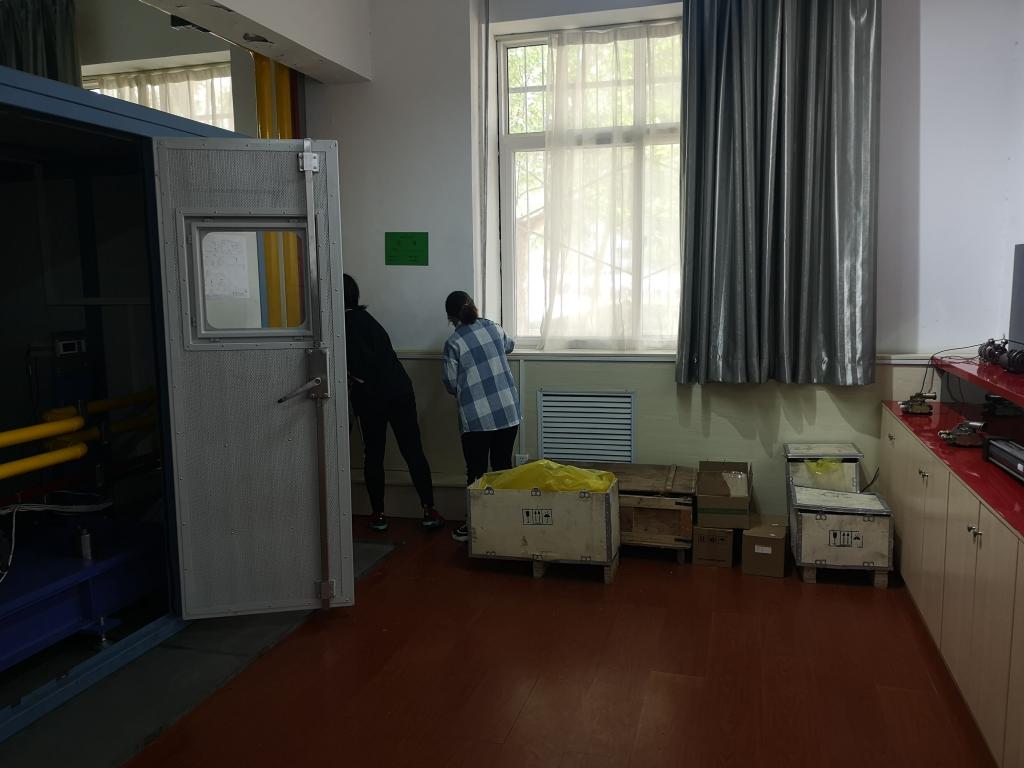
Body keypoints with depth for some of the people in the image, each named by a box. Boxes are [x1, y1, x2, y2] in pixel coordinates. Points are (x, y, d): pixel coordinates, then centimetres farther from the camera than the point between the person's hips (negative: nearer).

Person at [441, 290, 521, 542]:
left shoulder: (453, 342, -5)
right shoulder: (493, 328, 7)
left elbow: (451, 384, -1)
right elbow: (509, 345, 29)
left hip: (476, 417, -4)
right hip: (508, 412, 4)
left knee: (476, 472, 7)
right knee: (503, 467, 13)